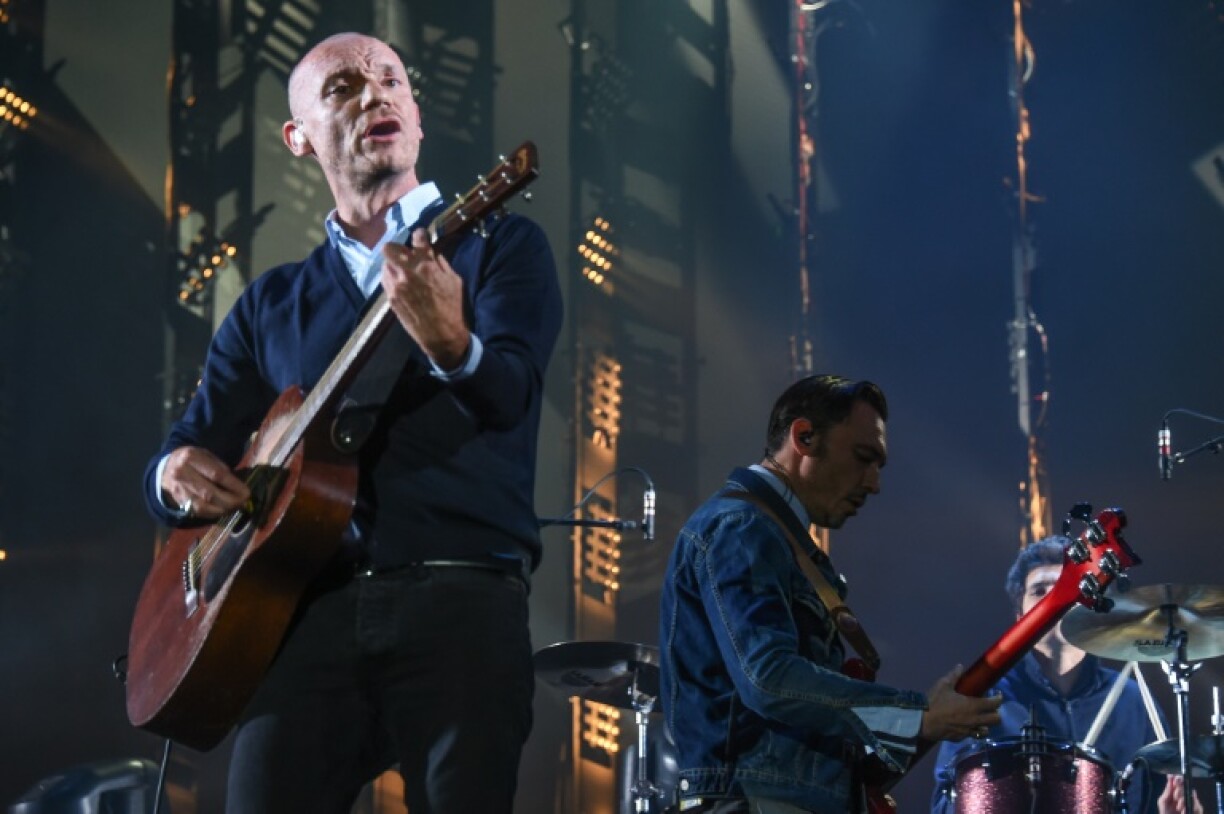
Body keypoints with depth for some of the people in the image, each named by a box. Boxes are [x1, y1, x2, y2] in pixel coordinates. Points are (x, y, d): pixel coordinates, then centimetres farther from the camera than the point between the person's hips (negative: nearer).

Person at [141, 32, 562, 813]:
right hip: (314, 605, 3)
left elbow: (511, 396, -9)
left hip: (461, 597, -2)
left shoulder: (500, 244, 9)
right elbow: (189, 447, 21)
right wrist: (179, 475, -4)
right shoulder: (271, 303, 20)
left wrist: (450, 344, -32)